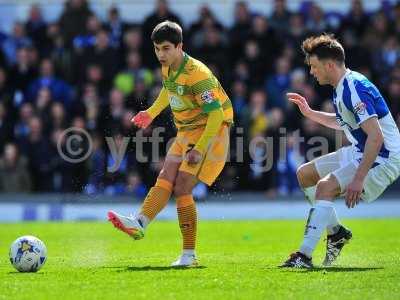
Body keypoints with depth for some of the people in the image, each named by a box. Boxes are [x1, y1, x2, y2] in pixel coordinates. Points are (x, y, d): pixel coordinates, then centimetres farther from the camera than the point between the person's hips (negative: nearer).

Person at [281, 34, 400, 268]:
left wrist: (358, 179, -33)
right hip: (358, 153, 11)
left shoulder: (354, 89, -23)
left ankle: (305, 255, -30)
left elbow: (376, 137, -30)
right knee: (305, 174, 14)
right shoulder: (342, 88, 8)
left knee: (326, 186, -28)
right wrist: (310, 113, 19)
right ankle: (336, 231, 17)